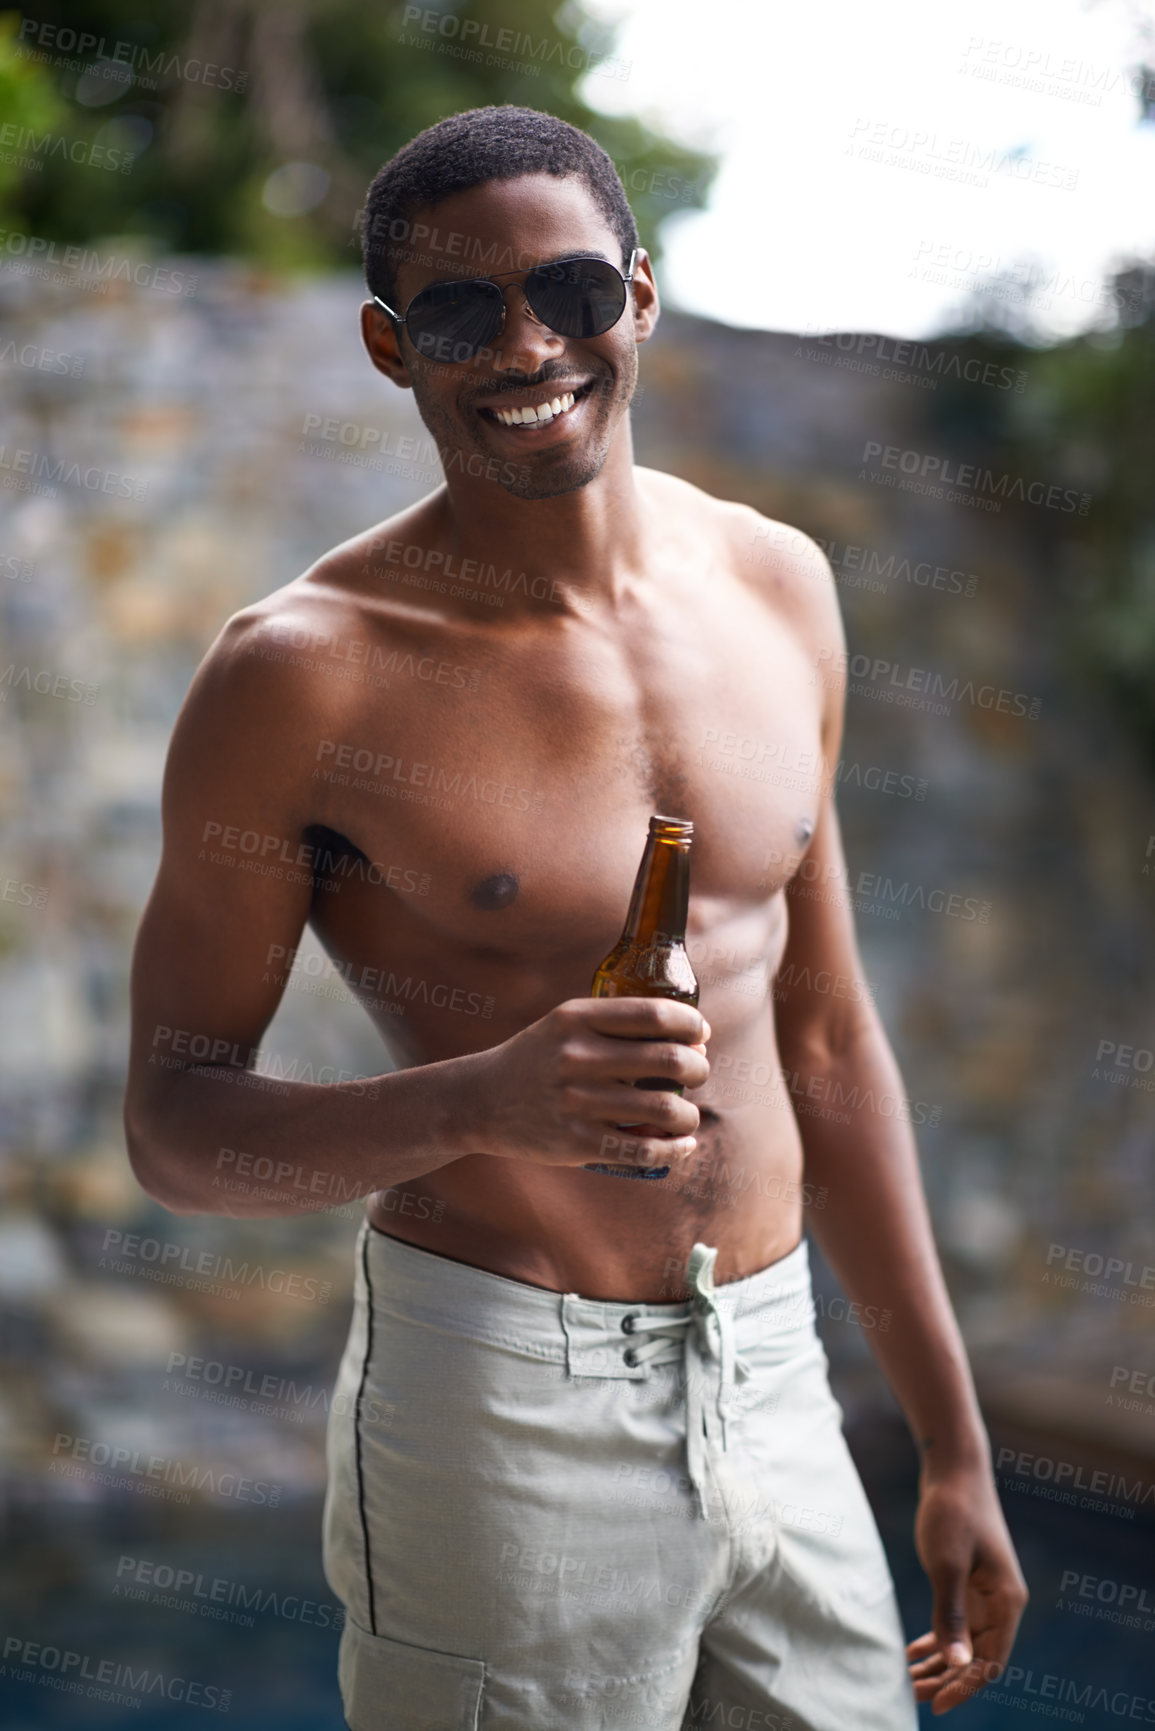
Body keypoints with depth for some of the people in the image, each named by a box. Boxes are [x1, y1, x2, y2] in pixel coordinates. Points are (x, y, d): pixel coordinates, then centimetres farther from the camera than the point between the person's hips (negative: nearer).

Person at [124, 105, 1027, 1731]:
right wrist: (479, 1100, -26)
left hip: (780, 1396, 5)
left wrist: (955, 1446, 13)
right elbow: (174, 1123, -7)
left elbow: (826, 1041, 11)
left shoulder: (775, 589, 5)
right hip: (495, 1421, -5)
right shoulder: (305, 676, -11)